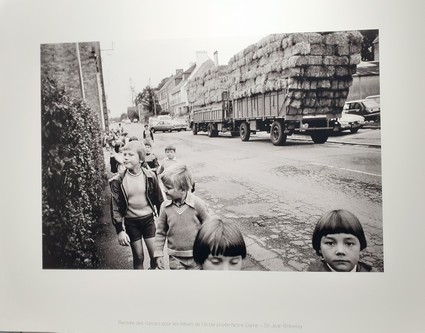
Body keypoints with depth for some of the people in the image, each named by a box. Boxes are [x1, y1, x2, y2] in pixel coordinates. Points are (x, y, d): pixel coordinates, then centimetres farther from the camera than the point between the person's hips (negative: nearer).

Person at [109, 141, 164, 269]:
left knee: (156, 255, 3)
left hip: (148, 219, 1)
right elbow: (115, 207, -7)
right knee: (138, 257, 8)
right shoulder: (118, 180, -10)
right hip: (131, 222, -1)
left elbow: (159, 200, 2)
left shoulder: (150, 177, -7)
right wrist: (120, 230, -12)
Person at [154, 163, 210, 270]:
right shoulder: (165, 206, -9)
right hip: (175, 257, 2)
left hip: (196, 256, -1)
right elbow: (160, 232, 3)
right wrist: (158, 253, 2)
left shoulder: (198, 204, -16)